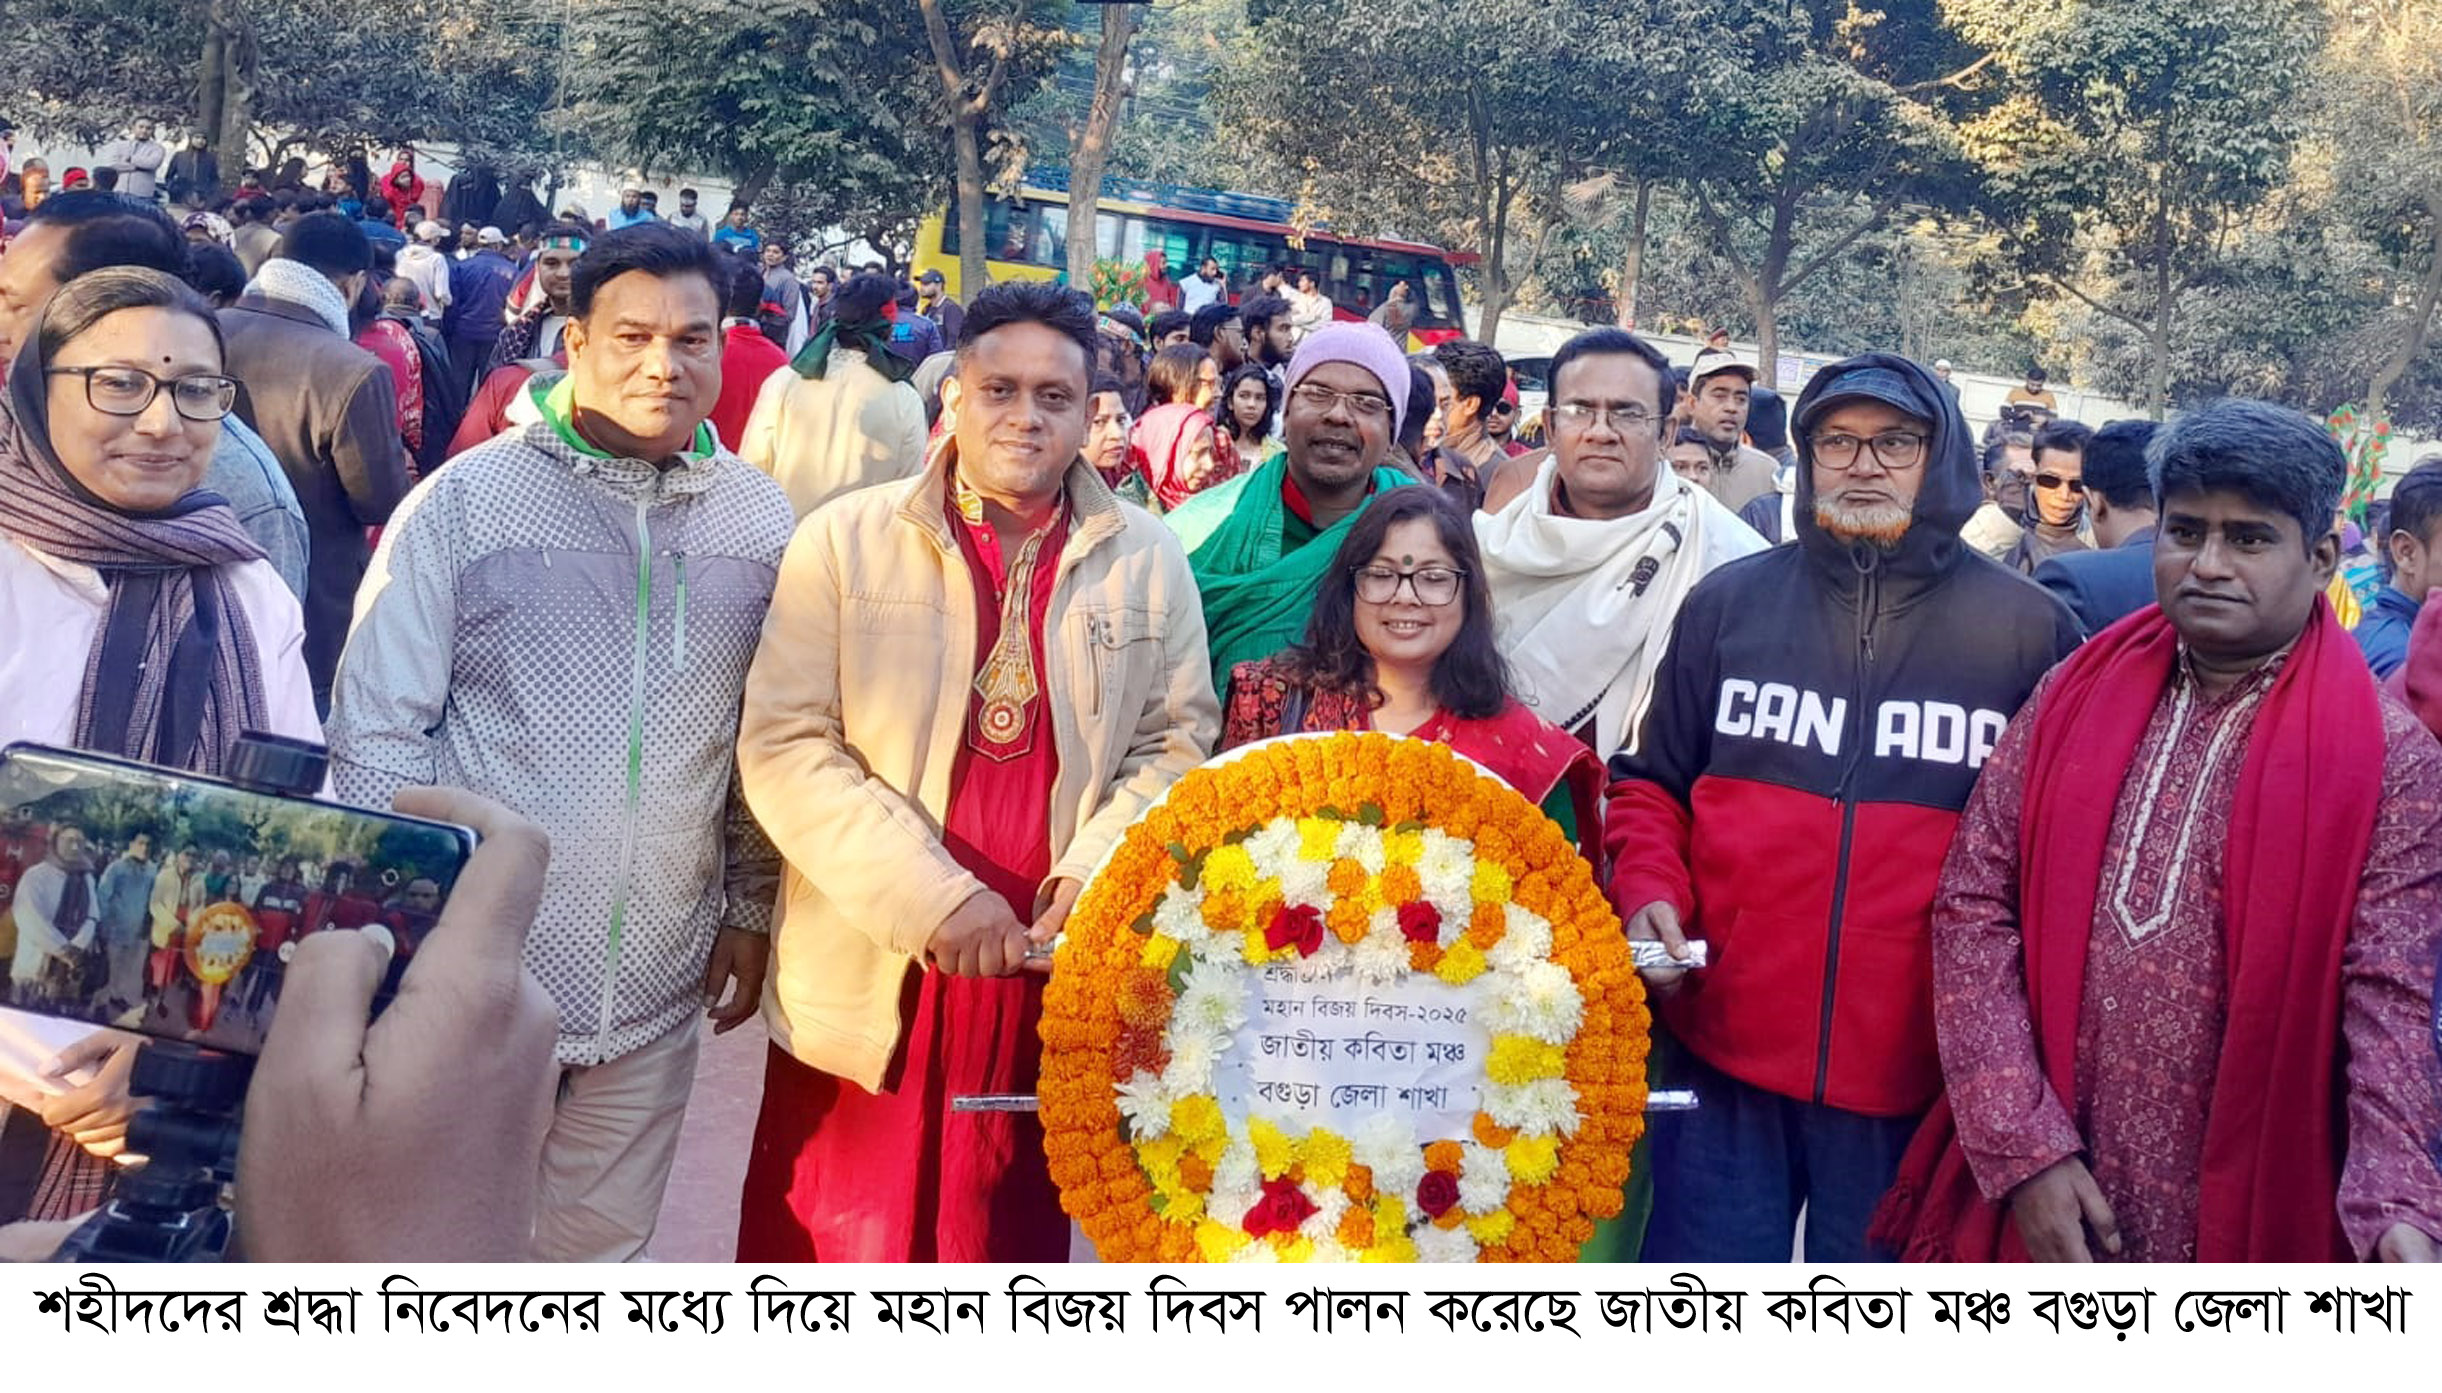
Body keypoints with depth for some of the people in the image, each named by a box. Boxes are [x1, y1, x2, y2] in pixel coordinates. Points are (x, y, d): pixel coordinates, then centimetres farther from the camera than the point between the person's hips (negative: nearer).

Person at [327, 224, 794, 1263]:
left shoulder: (761, 523, 3)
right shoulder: (467, 500, -6)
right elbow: (376, 728, -4)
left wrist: (751, 910, 12)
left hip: (654, 992, 3)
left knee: (601, 1250, 16)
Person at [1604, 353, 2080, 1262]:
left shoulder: (2029, 630, 2)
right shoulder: (1728, 602, 6)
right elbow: (1652, 784, 14)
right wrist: (1648, 890, -6)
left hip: (1915, 1075, -1)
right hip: (1726, 1047, 1)